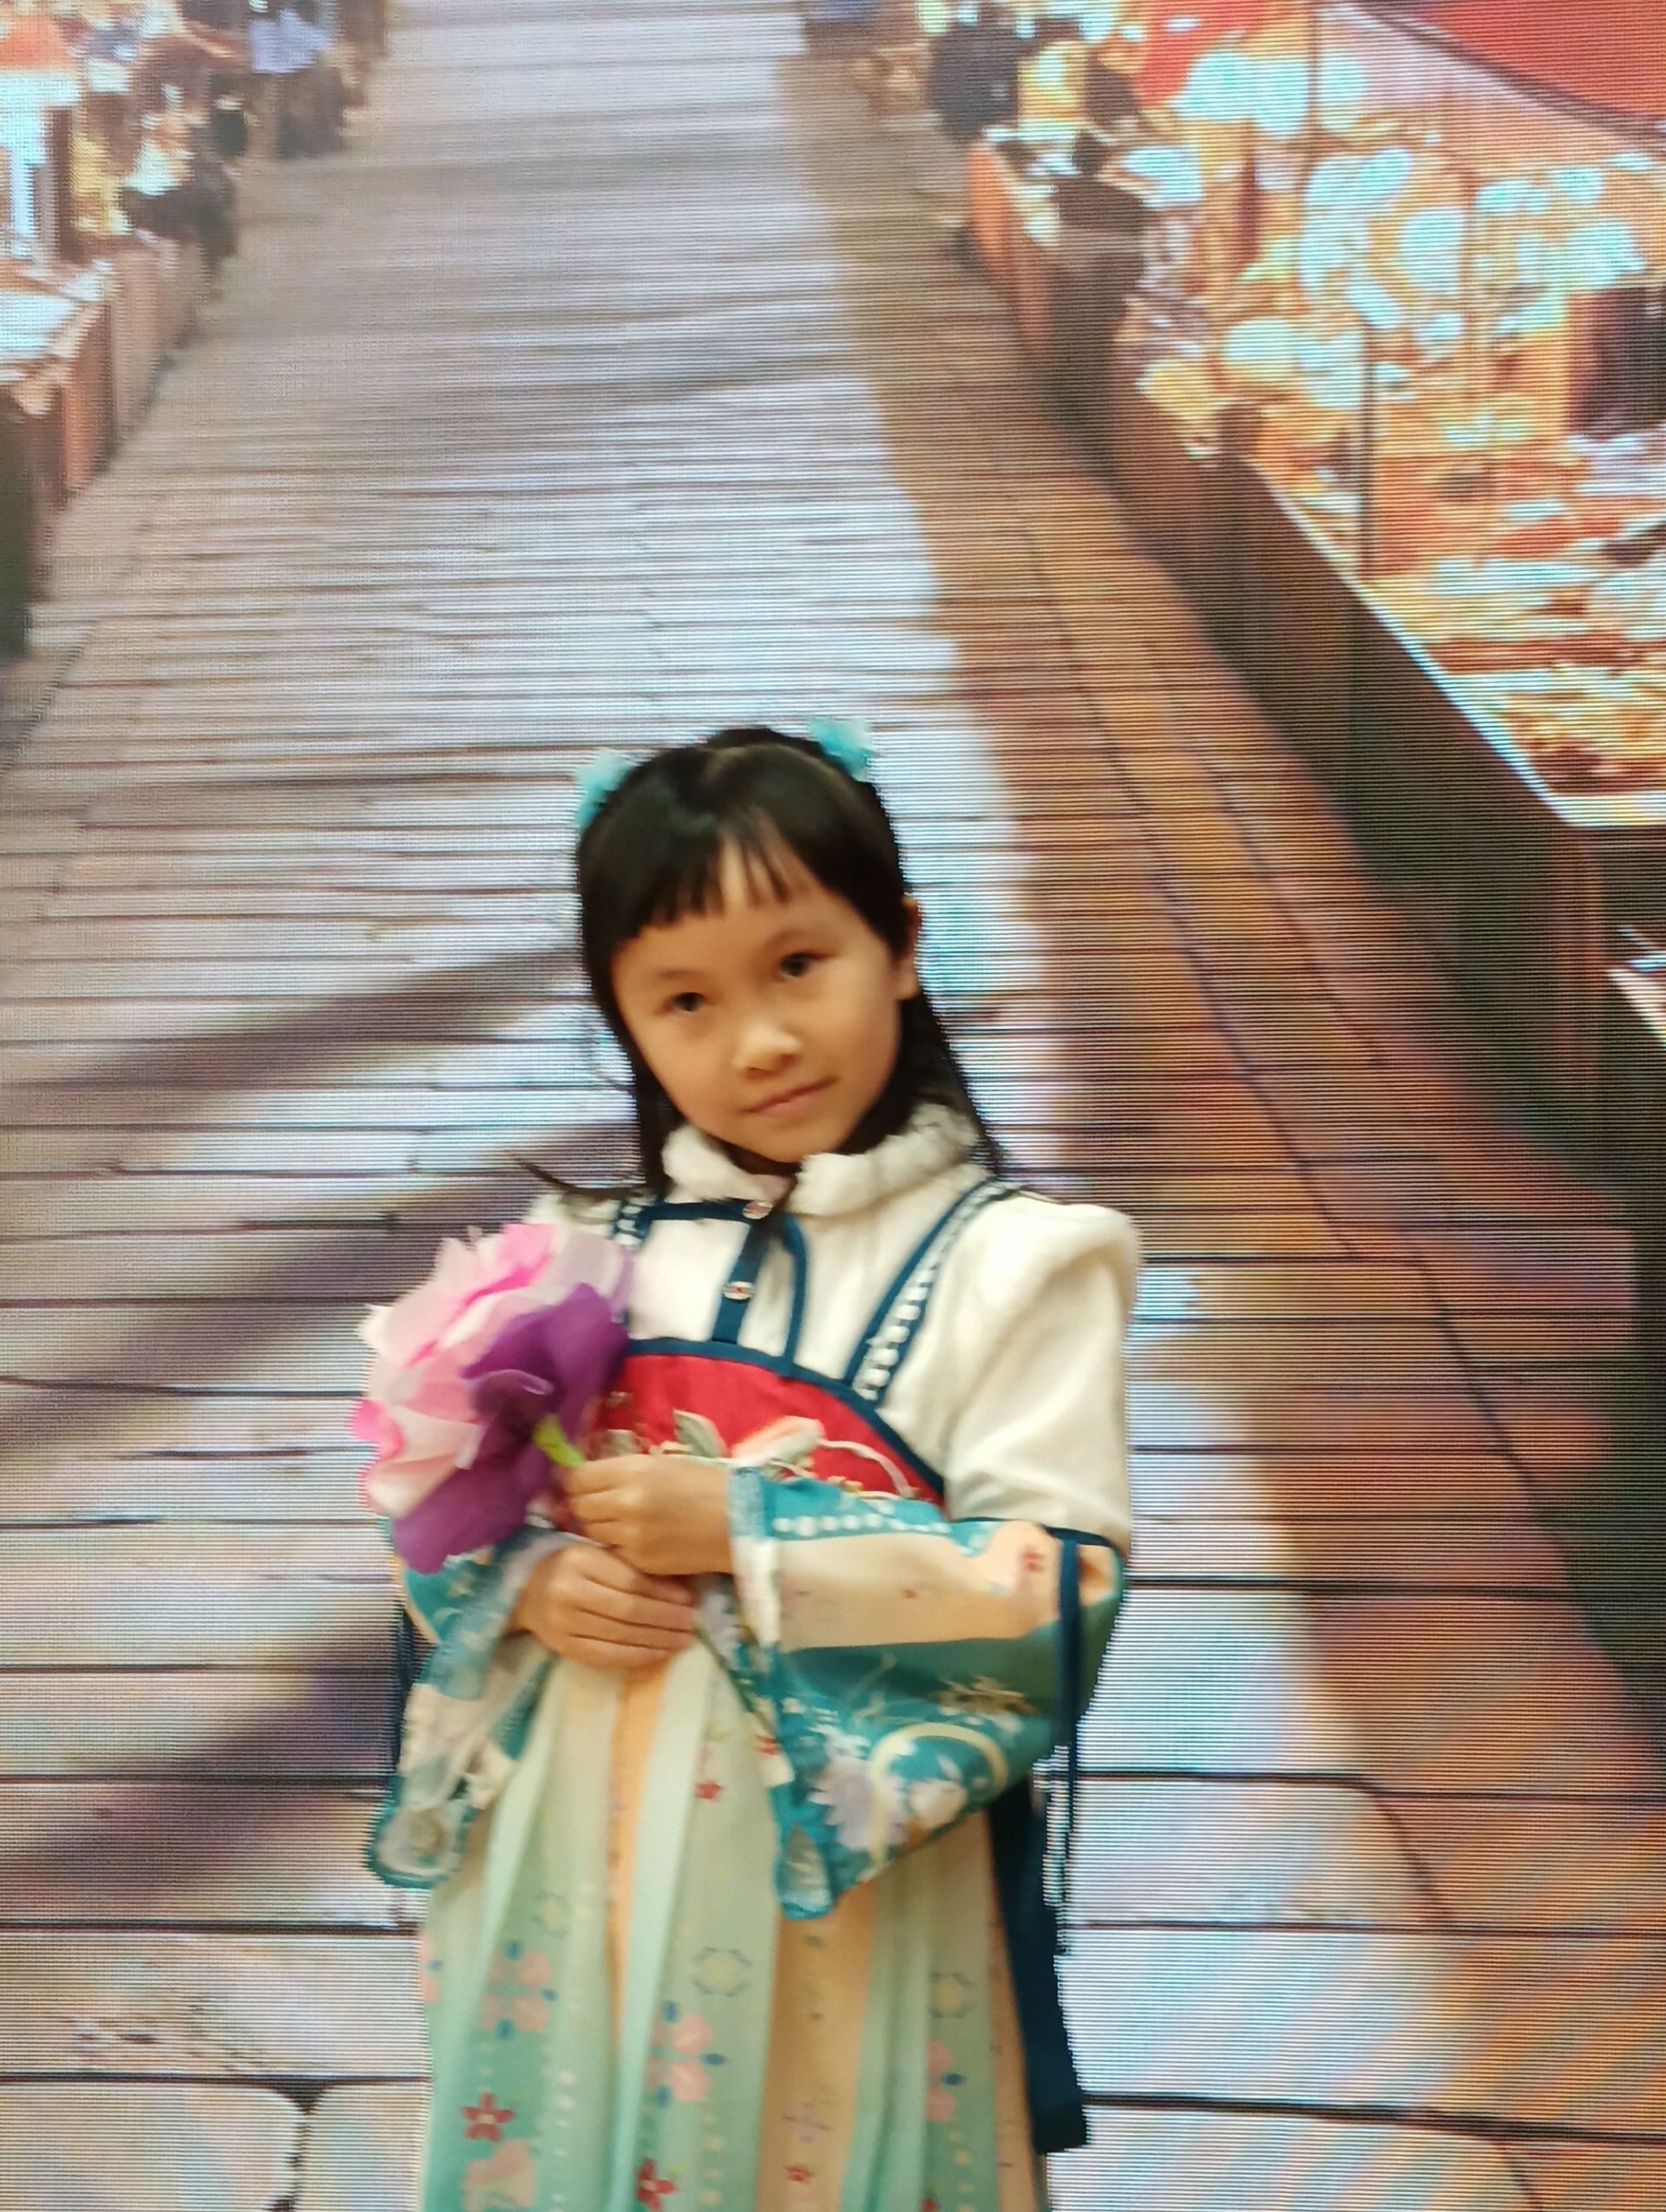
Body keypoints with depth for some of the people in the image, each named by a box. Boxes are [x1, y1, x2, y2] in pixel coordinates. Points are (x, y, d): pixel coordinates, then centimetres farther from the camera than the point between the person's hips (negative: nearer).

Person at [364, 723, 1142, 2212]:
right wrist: (531, 1589, -11)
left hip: (839, 1885, -3)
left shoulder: (1008, 1265, -8)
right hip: (576, 1866, 4)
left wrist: (746, 1531, -19)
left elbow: (1063, 1583, -14)